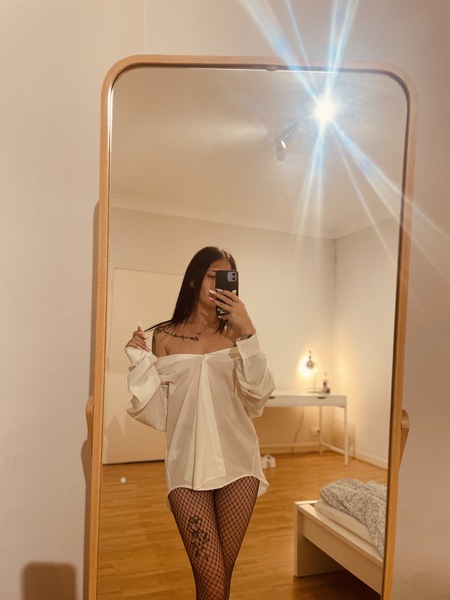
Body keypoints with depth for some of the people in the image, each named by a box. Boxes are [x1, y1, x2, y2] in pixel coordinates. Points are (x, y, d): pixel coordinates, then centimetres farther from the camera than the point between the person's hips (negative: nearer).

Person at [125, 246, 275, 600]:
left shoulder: (236, 334, 6)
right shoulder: (165, 336, 4)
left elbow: (258, 397, -7)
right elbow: (158, 412, 3)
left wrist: (248, 332, -12)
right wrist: (140, 360, -6)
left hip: (237, 463, 1)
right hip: (188, 467, -1)